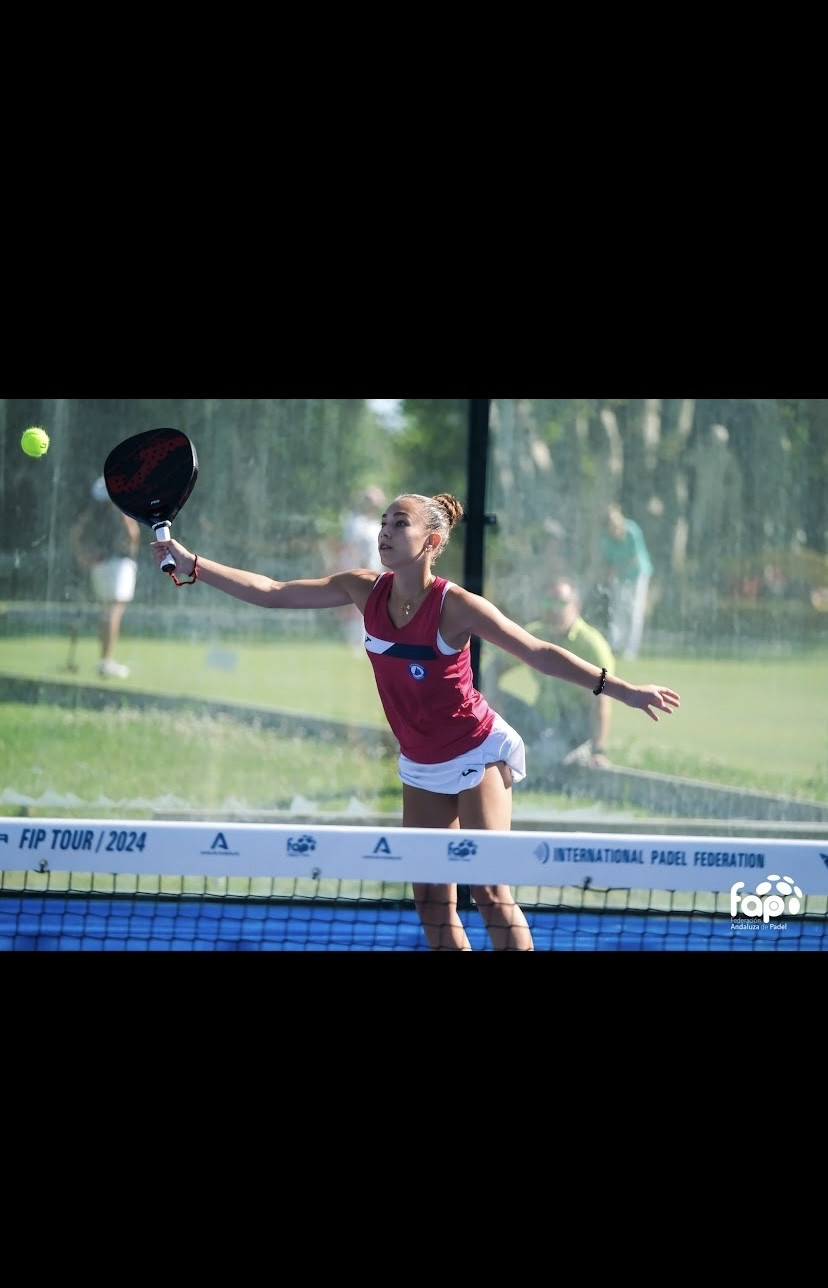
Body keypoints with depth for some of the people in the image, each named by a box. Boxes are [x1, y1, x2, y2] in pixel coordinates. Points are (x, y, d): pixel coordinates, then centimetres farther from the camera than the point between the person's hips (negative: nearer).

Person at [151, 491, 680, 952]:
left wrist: (621, 689, -26)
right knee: (431, 899, 3)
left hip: (478, 754, -6)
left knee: (489, 892, -14)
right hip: (422, 765, 6)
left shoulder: (456, 606, -21)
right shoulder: (366, 590, -6)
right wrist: (191, 563, -8)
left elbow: (540, 653, -18)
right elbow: (269, 591, -2)